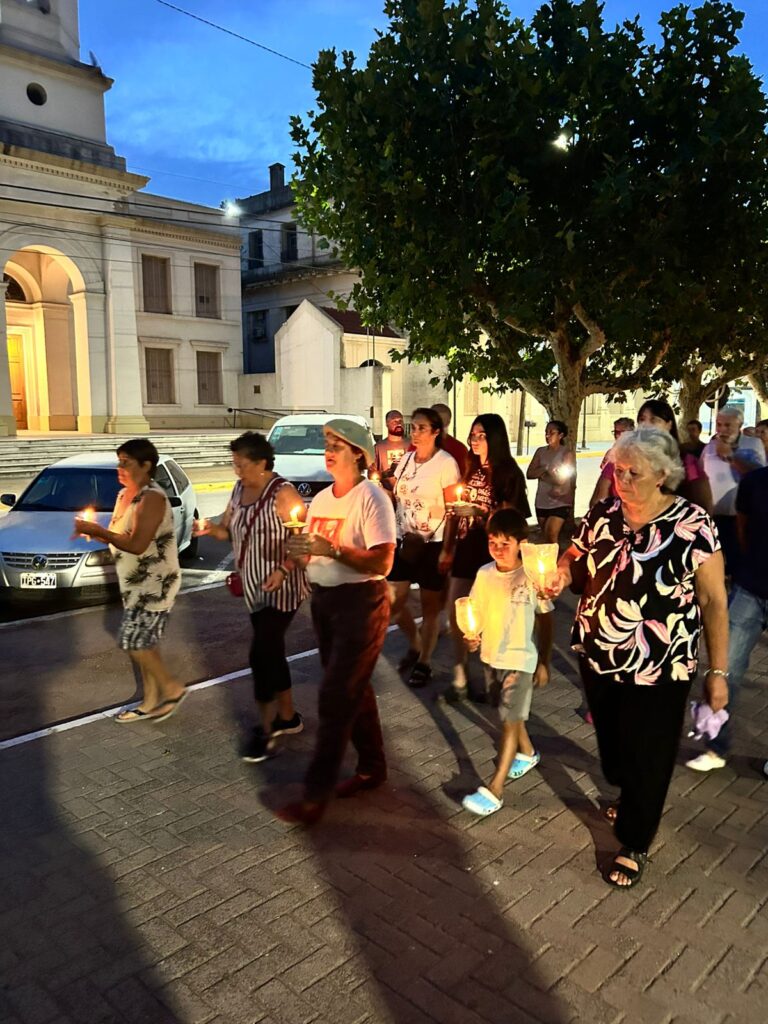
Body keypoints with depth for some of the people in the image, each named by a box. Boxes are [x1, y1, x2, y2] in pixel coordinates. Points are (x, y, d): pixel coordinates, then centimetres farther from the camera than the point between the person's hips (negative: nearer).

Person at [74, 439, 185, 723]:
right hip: (137, 584, 9)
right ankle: (151, 701, 25)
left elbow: (137, 545, -27)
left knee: (133, 642, -7)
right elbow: (119, 536, 16)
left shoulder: (152, 498, -21)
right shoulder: (124, 494, 9)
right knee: (142, 643, 14)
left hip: (155, 584, -9)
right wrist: (94, 532, -3)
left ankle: (172, 689, 10)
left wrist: (97, 530, -20)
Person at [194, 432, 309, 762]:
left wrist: (283, 569, -27)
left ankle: (264, 730, 4)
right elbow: (229, 530, 13)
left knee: (261, 654, -9)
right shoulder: (239, 490, 7)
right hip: (254, 588, 8)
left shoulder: (283, 493, -17)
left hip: (280, 588, -8)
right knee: (271, 652, 15)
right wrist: (210, 529, -8)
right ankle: (287, 716, 30)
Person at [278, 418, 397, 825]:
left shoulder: (371, 499, -14)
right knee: (354, 689, 18)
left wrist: (333, 549, -28)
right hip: (323, 600, 8)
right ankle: (372, 766, 34)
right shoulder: (321, 499, 10)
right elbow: (312, 549, 15)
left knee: (336, 697, -5)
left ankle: (316, 794, 4)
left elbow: (382, 563, -22)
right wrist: (294, 555, -6)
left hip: (361, 602, -8)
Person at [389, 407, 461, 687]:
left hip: (433, 543, -5)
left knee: (430, 606, 6)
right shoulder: (406, 459, 7)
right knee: (393, 601, 5)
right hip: (404, 540, 5)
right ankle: (415, 644, 32)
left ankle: (424, 661, 22)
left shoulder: (446, 463, -10)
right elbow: (395, 498, 13)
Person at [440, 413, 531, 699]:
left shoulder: (508, 473, -8)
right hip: (465, 549, 6)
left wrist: (479, 512, -26)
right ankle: (460, 678, 17)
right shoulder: (469, 469, 9)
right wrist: (447, 549, 12)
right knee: (455, 615, 5)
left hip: (492, 553, -5)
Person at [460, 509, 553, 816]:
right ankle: (527, 753, 49)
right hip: (490, 656, 6)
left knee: (510, 720, -5)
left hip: (521, 659, -6)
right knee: (509, 715, 22)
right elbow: (476, 611, 7)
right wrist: (472, 635, -14)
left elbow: (546, 621, -8)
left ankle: (494, 790, -2)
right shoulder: (484, 574, -4)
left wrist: (544, 662, -6)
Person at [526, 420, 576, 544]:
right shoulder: (540, 451, 6)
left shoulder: (567, 453, -7)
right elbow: (529, 474, -2)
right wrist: (545, 468, -15)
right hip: (541, 502, 5)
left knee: (551, 536, -14)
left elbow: (561, 479, -13)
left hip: (559, 503, -5)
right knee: (546, 537, 11)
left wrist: (541, 474, -6)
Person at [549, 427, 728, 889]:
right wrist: (560, 576, -10)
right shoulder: (603, 516, -3)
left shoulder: (694, 526, -16)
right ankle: (630, 800, 53)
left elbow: (714, 600, -11)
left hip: (659, 668, -4)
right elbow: (573, 557, 13)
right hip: (597, 656, 5)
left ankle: (635, 844, 32)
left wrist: (718, 671, -9)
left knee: (647, 759, 10)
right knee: (612, 743, 23)